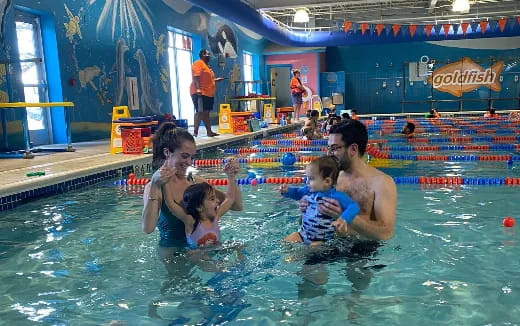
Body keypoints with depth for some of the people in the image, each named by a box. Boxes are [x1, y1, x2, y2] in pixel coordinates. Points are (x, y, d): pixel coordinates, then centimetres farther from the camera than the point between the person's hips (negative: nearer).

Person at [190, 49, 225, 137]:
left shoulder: (206, 65, 23)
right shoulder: (198, 63, -7)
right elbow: (196, 77, -19)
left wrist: (216, 80, 23)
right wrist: (198, 89, -28)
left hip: (208, 93, 10)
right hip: (200, 93, -10)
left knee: (206, 113, 11)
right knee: (200, 112, -14)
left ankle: (209, 131, 15)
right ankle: (195, 132, -14)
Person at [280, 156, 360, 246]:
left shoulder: (336, 196, -21)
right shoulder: (309, 190, -2)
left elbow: (354, 207, -30)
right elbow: (296, 192, 19)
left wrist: (343, 219, -48)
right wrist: (287, 190, -1)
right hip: (303, 233, 6)